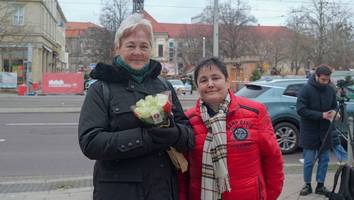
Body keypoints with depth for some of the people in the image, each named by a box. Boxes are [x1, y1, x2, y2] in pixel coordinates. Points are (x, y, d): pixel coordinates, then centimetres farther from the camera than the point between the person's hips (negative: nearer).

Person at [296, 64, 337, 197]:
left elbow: (334, 106, 14)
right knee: (309, 160, 2)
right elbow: (301, 109, -16)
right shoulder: (306, 89, -12)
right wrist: (321, 115, -21)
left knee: (324, 160, 10)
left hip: (325, 132, 5)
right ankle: (307, 185, 18)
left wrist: (333, 112, -11)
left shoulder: (330, 90, 3)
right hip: (309, 132, -5)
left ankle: (320, 185, 22)